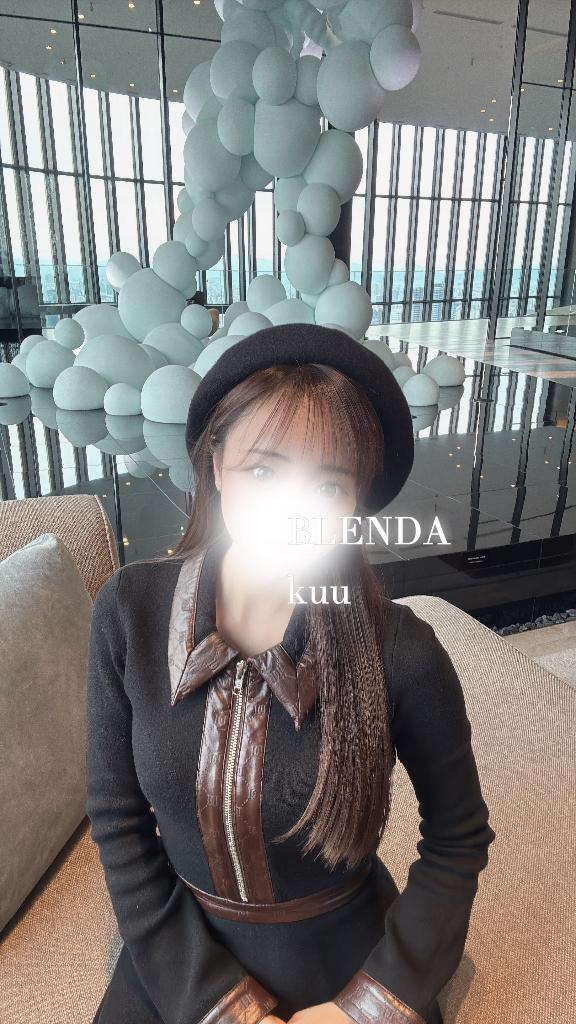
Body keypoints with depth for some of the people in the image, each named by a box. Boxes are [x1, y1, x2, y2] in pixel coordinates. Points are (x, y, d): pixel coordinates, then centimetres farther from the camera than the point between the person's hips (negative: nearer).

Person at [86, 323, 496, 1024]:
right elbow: (117, 820, -12)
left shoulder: (402, 651, -26)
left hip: (344, 960, -1)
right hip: (180, 955, 2)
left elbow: (459, 840, -10)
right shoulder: (130, 610, -21)